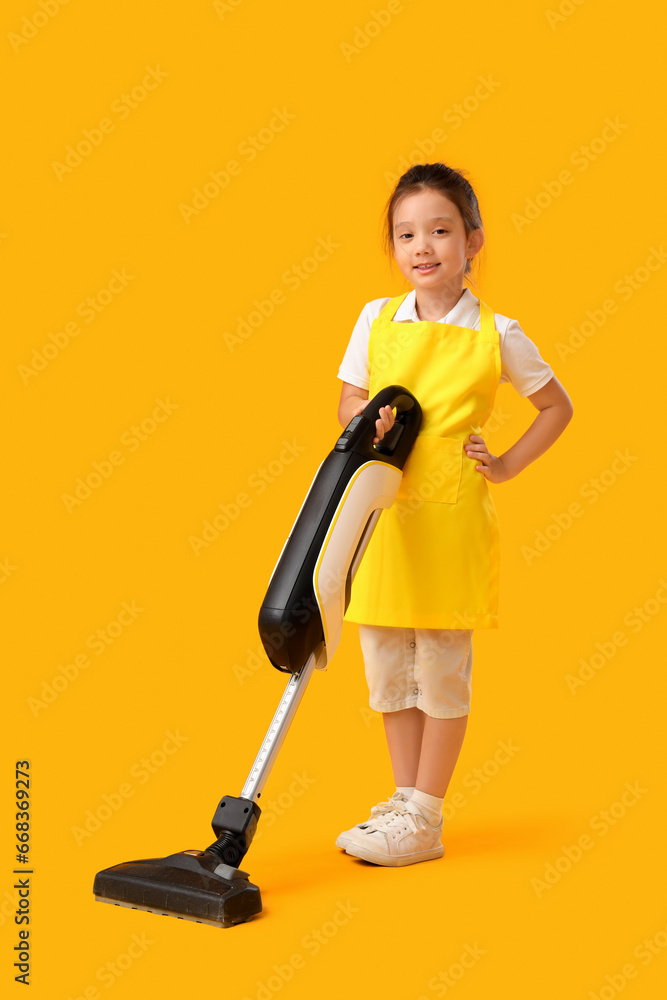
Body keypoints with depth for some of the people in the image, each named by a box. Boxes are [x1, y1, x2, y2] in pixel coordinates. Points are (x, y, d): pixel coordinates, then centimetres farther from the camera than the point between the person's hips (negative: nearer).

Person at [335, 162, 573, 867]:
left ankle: (424, 820, 13)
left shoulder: (496, 334, -2)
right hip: (380, 513, 4)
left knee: (443, 669, 2)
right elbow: (349, 403, 11)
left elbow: (557, 406, 9)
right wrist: (366, 423, -11)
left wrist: (507, 464, -2)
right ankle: (406, 799, 25)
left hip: (451, 515, -4)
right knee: (387, 668, 10)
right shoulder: (376, 318, 5)